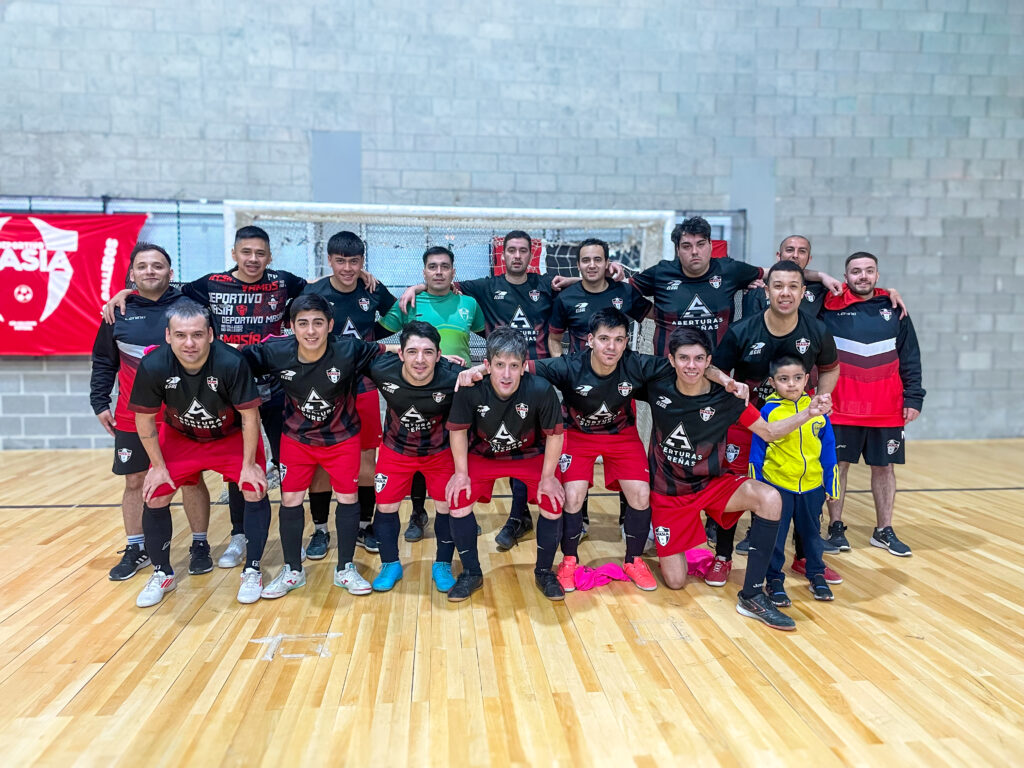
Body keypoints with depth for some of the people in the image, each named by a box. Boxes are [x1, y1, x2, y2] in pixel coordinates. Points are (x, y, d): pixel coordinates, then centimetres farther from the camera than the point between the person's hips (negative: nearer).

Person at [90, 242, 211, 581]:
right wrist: (99, 403, 6)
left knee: (191, 480, 5)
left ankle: (200, 546, 20)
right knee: (134, 483, 10)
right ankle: (135, 549, 25)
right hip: (131, 417, 2)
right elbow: (103, 363, 11)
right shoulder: (119, 313, 3)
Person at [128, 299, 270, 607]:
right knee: (154, 499, -2)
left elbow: (250, 415, -20)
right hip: (179, 437, 2)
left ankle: (252, 572, 8)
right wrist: (158, 465, -6)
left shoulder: (231, 362, -33)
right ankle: (162, 575, 22)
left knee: (255, 492, -12)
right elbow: (144, 419, -10)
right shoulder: (153, 366, -27)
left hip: (232, 436, -2)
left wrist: (249, 464, -16)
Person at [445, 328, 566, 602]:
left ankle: (544, 572, 12)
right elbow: (458, 430, -12)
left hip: (531, 454, 0)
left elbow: (554, 434, -16)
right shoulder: (470, 389, -30)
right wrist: (461, 473, -12)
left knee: (553, 504, -15)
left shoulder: (541, 390, -32)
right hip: (483, 454, 1)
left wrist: (548, 477, -13)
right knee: (458, 501, -15)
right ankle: (471, 573, 9)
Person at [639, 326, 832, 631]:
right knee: (675, 582, -2)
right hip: (668, 491, 0)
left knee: (769, 498, -31)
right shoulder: (657, 385, -14)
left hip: (714, 483, 0)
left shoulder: (726, 397, -14)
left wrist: (808, 413, -20)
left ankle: (752, 596, -22)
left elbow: (769, 431, -6)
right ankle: (665, 542, 34)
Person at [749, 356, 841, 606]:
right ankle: (775, 580, 22)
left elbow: (828, 449, 5)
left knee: (812, 532, 18)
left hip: (812, 486, 3)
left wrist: (831, 485, 7)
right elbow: (756, 452, -4)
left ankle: (816, 574, 37)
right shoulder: (768, 412, -10)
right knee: (775, 536, 7)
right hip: (777, 485, -2)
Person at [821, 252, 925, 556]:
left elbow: (910, 358, 7)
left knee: (885, 466, 9)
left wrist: (913, 398, 2)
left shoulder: (894, 308, 7)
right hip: (842, 406, -2)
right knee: (838, 464, 3)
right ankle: (835, 527, 16)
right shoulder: (830, 307, -1)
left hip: (887, 408, 2)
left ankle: (884, 531, 21)